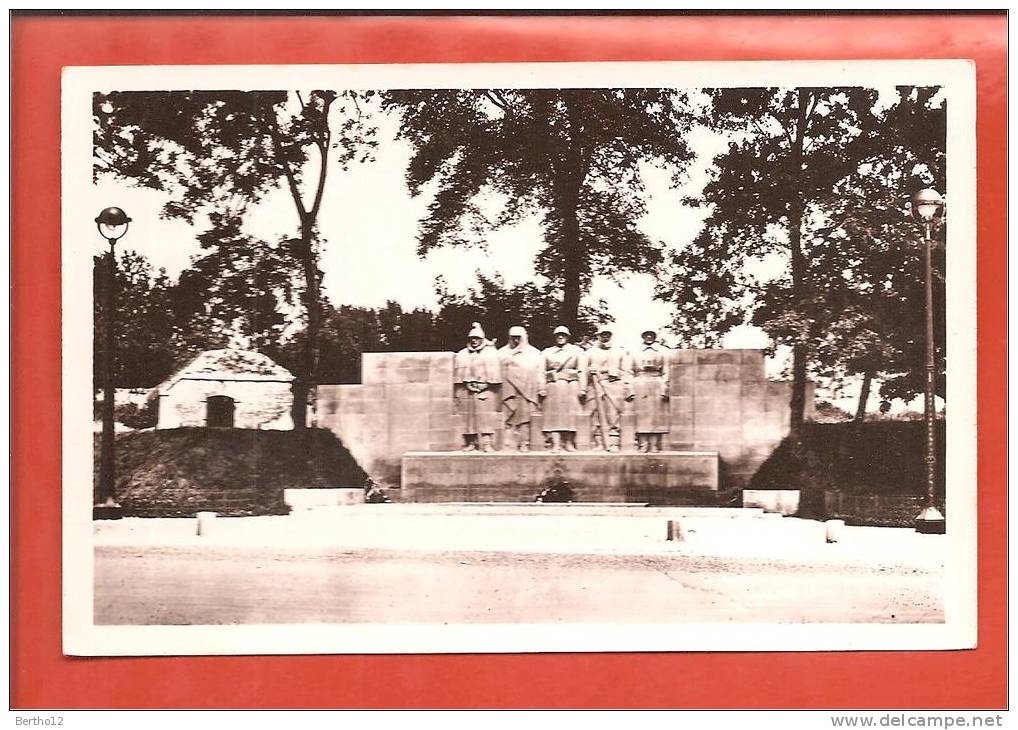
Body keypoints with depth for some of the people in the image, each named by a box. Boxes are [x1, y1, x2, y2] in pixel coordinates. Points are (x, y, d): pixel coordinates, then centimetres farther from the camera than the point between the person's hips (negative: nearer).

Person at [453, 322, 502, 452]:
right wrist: (456, 395, 7)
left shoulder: (490, 352, 9)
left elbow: (494, 372, 5)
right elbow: (457, 374, 13)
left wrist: (486, 384, -6)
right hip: (466, 391, 3)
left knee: (485, 416, -9)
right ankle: (470, 442, 6)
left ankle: (487, 443, -11)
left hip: (485, 390, -3)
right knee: (468, 415, 0)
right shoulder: (461, 355, 15)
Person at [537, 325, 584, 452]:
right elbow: (542, 372, 9)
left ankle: (569, 443, 1)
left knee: (570, 414, -3)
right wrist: (541, 389, -2)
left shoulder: (576, 351, 12)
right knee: (554, 414, -7)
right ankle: (555, 443, -10)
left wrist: (582, 388, -3)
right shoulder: (547, 353, 15)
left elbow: (581, 371, 6)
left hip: (571, 386, -1)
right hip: (553, 387, 1)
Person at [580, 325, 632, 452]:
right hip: (595, 387, 1)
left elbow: (627, 372, 12)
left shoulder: (620, 352, 17)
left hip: (614, 386, 0)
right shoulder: (590, 353, 17)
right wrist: (582, 390, 3)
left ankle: (614, 444, -8)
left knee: (614, 416, -7)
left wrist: (628, 390, 2)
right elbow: (583, 371, 13)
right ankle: (598, 444, -3)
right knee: (596, 417, -5)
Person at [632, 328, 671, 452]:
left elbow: (666, 372, 5)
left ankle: (655, 445, -4)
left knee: (656, 416, -5)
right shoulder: (636, 352, 14)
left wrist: (664, 389, -4)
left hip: (657, 385, -1)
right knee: (641, 416, -4)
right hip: (640, 383, 1)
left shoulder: (662, 351, 10)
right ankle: (643, 445, -3)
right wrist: (631, 390, 4)